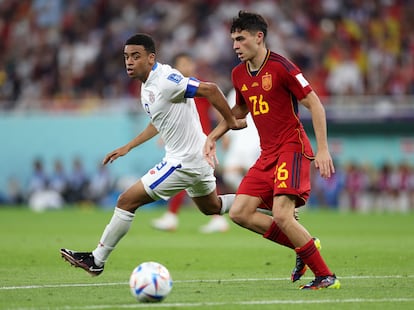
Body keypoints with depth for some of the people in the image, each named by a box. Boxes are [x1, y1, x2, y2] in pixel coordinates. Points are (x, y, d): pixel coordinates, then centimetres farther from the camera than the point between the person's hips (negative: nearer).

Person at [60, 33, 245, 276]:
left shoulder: (165, 80, -23)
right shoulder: (147, 86, 8)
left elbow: (209, 89, -28)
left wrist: (231, 121, -21)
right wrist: (128, 147, 21)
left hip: (184, 162, -10)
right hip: (198, 157, 10)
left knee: (127, 201, -7)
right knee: (211, 207, 30)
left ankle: (96, 260, 2)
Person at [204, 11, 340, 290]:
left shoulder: (281, 67, -13)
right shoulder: (239, 74, 10)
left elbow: (315, 104, -11)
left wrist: (323, 150, -16)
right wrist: (213, 136, 18)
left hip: (292, 149, -8)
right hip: (268, 154, 8)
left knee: (281, 215, -22)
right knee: (239, 212, -2)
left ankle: (326, 277, -12)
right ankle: (304, 247, 10)